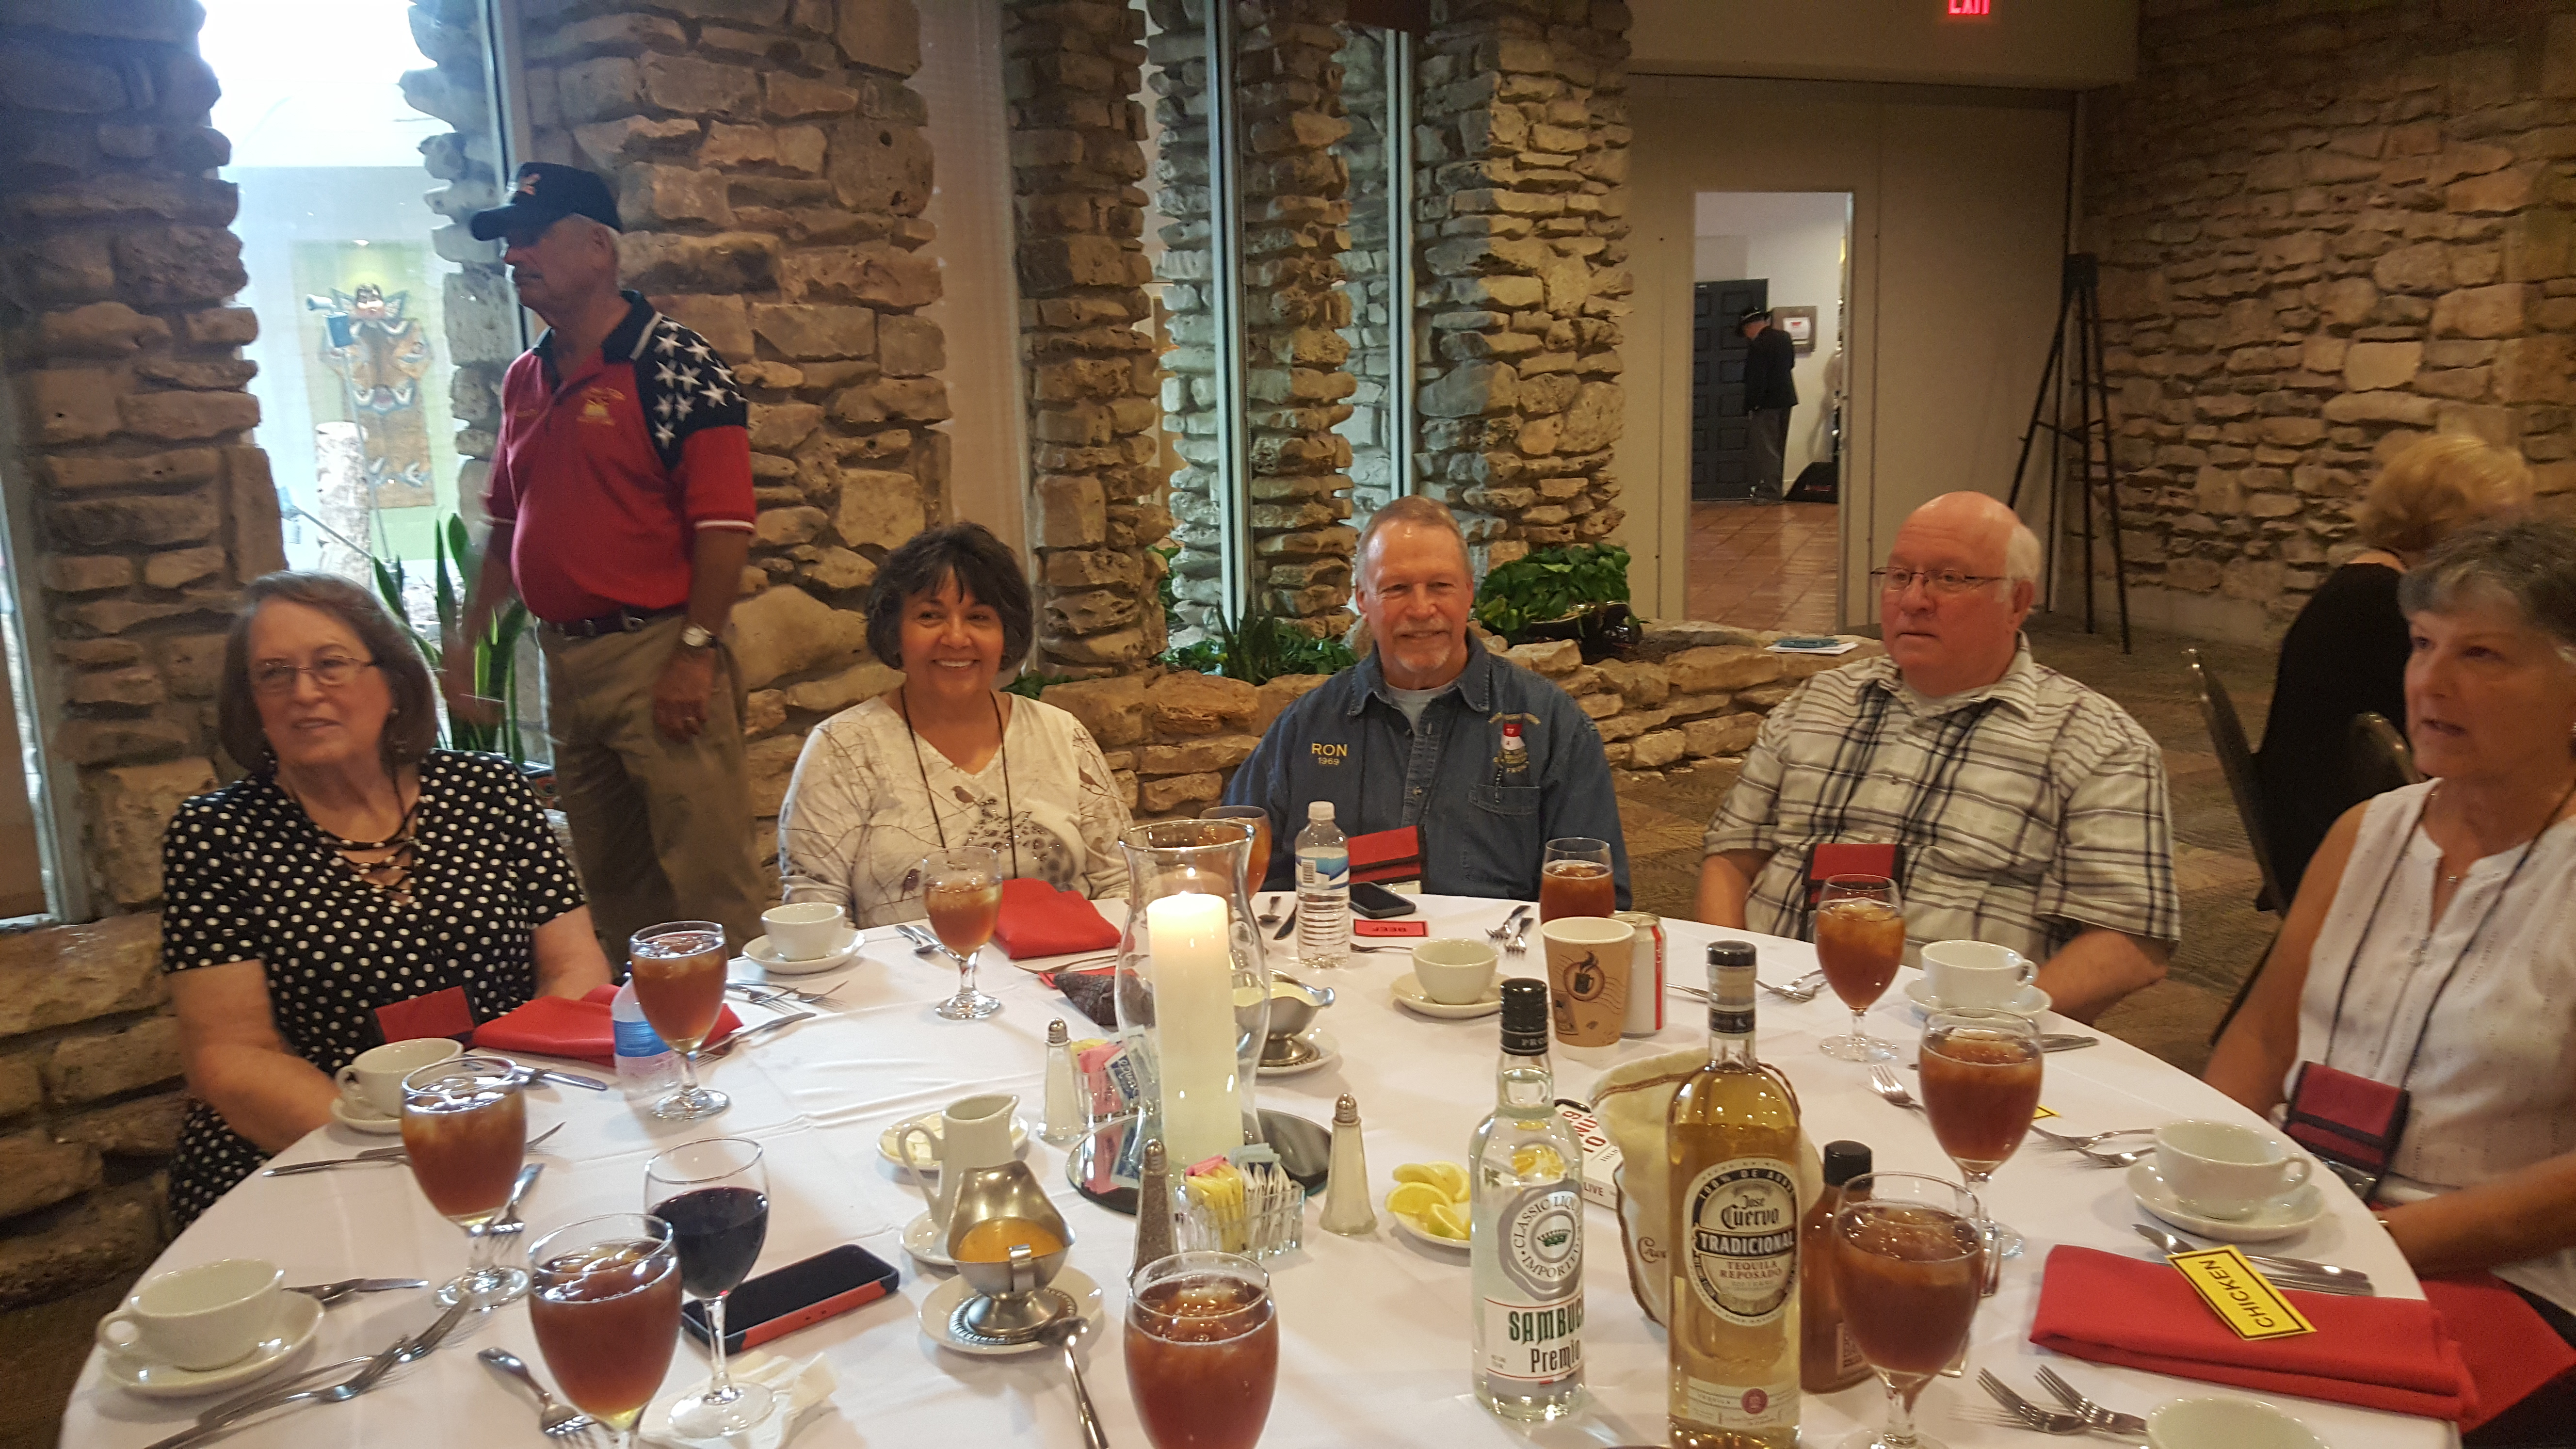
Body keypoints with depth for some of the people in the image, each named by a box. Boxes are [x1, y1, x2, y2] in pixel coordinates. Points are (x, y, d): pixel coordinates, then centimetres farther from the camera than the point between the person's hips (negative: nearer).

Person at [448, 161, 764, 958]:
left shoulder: (673, 364, -9)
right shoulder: (525, 379, 14)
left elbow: (724, 523, -15)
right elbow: (508, 524, 22)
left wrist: (697, 652, -18)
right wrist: (468, 637, 17)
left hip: (656, 652, -8)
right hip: (565, 663, 8)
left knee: (707, 879, -5)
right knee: (610, 885, 16)